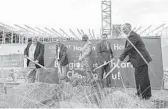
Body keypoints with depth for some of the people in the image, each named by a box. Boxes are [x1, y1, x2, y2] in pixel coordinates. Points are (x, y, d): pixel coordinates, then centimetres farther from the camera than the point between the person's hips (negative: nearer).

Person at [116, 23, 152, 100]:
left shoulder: (132, 35, -17)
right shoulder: (131, 35, 16)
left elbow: (128, 48, -25)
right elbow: (128, 48, 19)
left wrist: (120, 59, -25)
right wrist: (120, 58, 13)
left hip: (141, 59, -11)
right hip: (139, 60, 11)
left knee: (142, 77, -2)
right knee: (138, 77, 18)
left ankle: (145, 95, 9)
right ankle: (140, 93, 30)